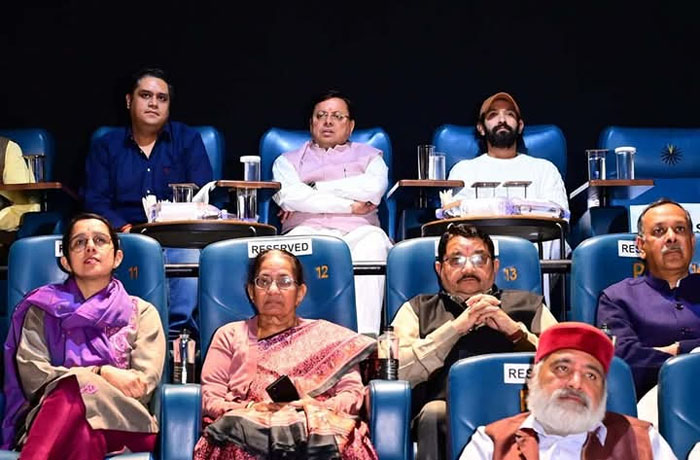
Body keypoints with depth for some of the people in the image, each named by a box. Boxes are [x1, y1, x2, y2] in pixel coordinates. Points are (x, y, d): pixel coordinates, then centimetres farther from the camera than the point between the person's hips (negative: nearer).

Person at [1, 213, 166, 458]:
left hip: (120, 421, 0)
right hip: (52, 419, 0)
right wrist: (102, 374, -9)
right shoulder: (43, 308, 19)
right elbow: (31, 374, 2)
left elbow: (144, 383, 3)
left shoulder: (141, 312, 17)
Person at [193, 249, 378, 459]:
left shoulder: (327, 335, 23)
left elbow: (353, 393, 12)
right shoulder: (230, 335, 24)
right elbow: (210, 399, 13)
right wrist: (250, 409, -8)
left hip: (316, 425, 0)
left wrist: (319, 408, -10)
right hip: (249, 424, 1)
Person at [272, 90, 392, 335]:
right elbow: (288, 196, 2)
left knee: (374, 240, -37)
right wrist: (350, 206, -1)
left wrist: (313, 190, 2)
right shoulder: (288, 160, 27)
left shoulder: (368, 156, 27)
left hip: (356, 234, 0)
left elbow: (374, 188, 0)